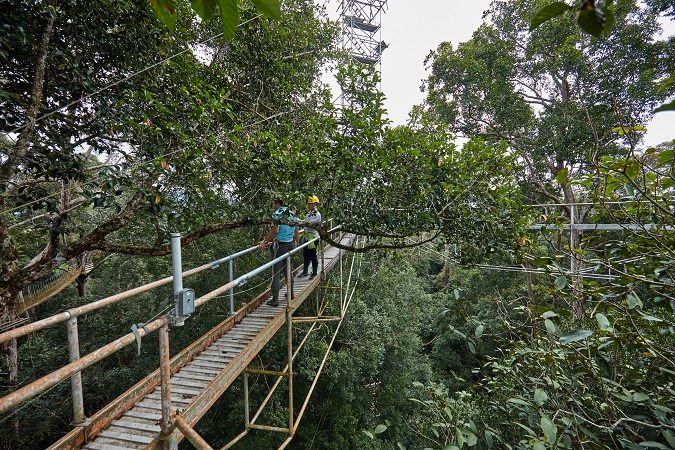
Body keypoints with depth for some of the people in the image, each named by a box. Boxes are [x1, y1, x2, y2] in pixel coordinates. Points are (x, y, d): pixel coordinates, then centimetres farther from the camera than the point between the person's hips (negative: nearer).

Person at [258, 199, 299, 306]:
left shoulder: (277, 214, -9)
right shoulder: (292, 214, 12)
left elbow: (275, 230, -22)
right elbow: (296, 232, 15)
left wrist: (264, 241, -17)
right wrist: (296, 244, 24)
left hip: (279, 245, -7)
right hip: (290, 244, 7)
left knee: (276, 272, -2)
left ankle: (275, 299, 1)